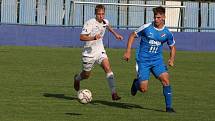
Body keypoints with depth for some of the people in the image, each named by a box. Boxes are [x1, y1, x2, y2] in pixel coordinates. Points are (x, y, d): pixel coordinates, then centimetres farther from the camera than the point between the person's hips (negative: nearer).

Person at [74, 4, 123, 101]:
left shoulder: (105, 22, 0)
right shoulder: (90, 23, -20)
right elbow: (82, 37, -25)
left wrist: (115, 34, 27)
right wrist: (93, 38, -38)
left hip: (100, 51, 4)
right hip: (89, 52, -4)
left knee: (108, 68, -19)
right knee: (86, 75, 11)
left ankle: (113, 93, -23)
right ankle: (77, 79, 49)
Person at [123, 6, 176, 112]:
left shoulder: (167, 33, -1)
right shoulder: (146, 28, -10)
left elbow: (172, 47, 15)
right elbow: (132, 36, 2)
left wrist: (171, 59, -2)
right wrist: (128, 51, -6)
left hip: (157, 60, 2)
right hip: (143, 61, -2)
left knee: (165, 79, -20)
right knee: (143, 89, -8)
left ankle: (169, 107, -10)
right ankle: (136, 83, 31)